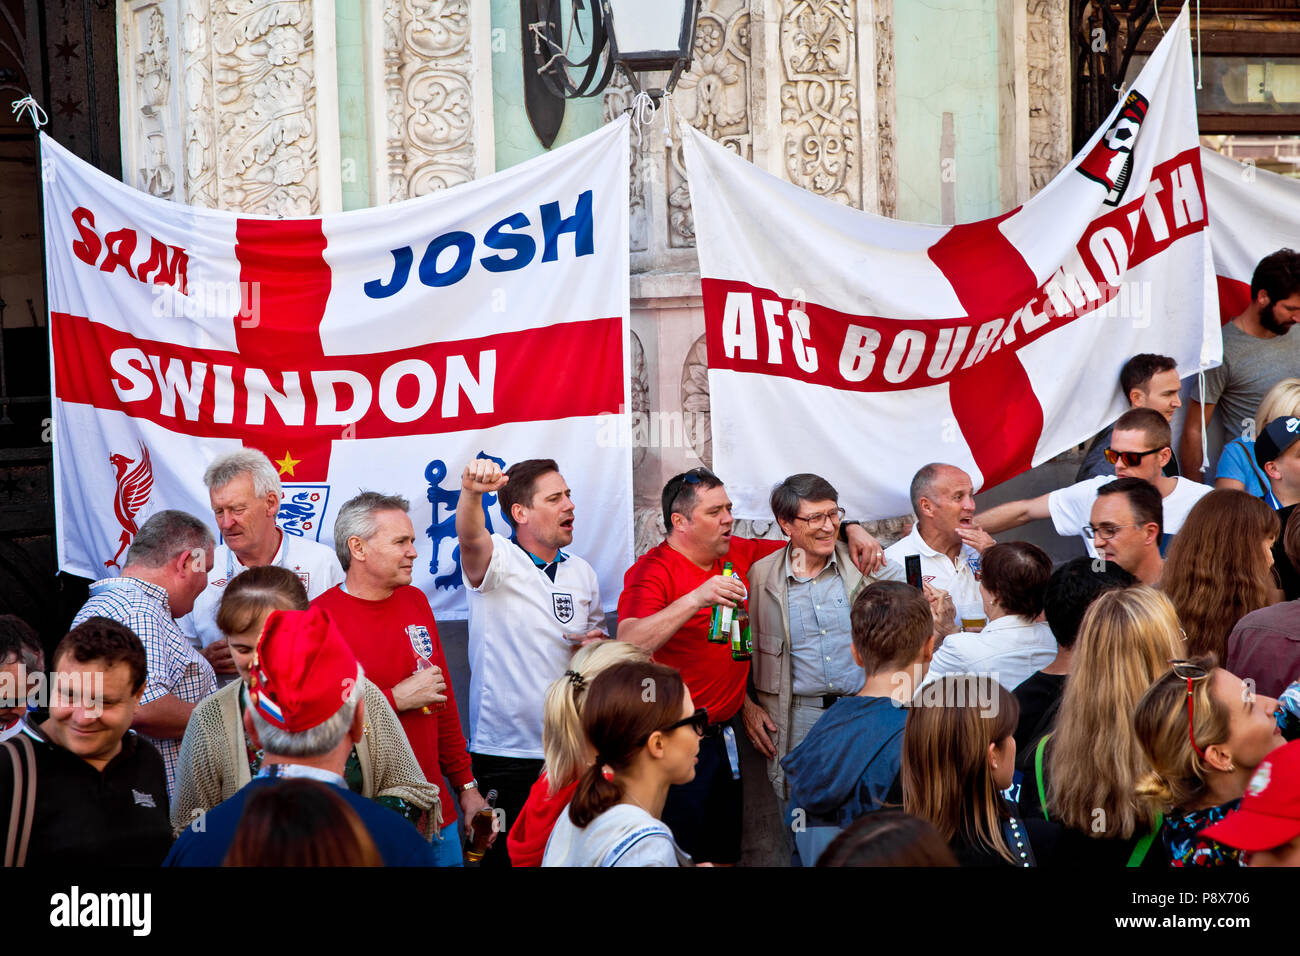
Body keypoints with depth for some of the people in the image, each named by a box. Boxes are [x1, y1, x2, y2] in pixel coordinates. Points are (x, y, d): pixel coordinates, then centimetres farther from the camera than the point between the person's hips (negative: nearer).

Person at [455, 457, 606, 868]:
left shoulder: (582, 572, 11)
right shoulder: (496, 560, -8)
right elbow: (471, 539, -31)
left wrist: (597, 646, 0)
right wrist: (471, 493, -53)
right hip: (504, 756, -5)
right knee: (506, 857, 1)